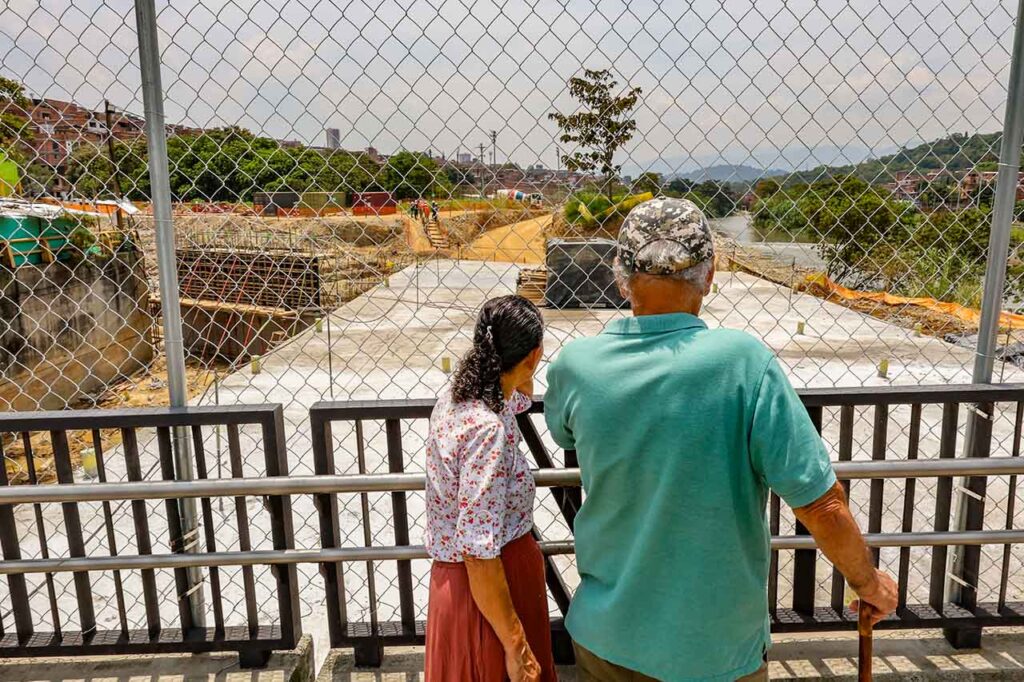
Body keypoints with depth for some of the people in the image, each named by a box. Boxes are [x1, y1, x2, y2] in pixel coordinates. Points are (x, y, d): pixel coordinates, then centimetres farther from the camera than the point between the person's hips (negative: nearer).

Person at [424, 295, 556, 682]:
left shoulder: (457, 397, -3)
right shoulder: (486, 430, -30)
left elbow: (520, 396, 23)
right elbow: (479, 555, -28)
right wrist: (515, 646, -20)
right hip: (487, 592, -8)